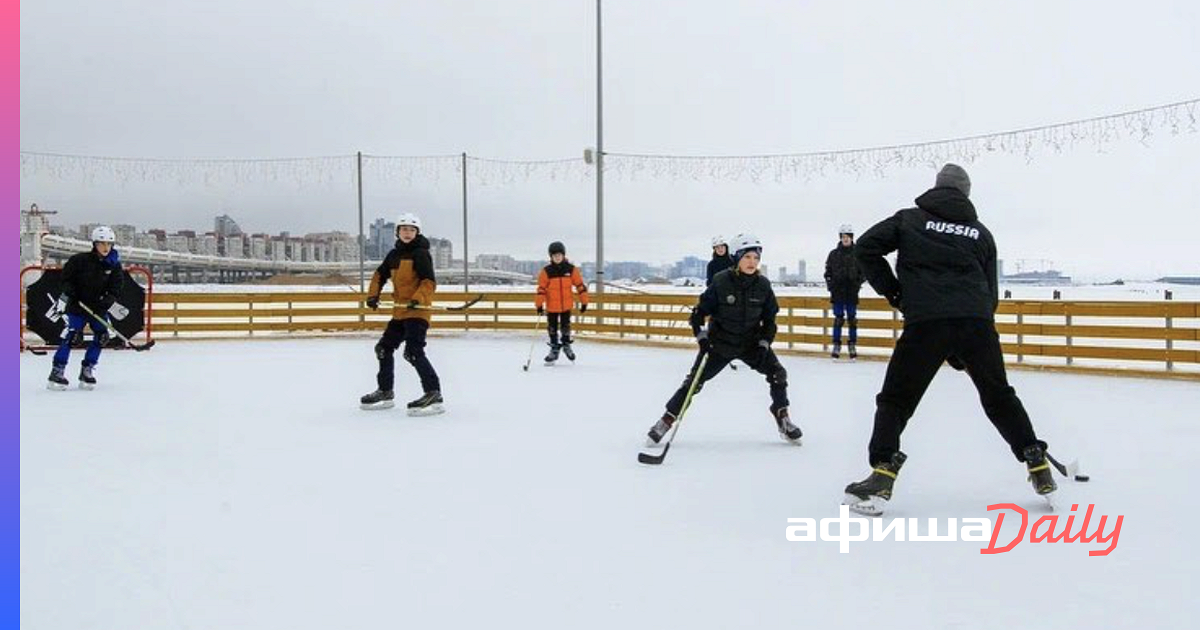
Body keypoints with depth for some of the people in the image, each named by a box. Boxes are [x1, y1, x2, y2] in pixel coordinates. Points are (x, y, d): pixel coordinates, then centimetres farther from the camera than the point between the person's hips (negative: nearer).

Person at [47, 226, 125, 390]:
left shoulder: (114, 265, -1)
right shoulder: (80, 260, -9)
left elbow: (116, 287, 1)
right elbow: (67, 278, 1)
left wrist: (111, 302, -14)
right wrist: (66, 296, -8)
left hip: (99, 308, 4)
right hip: (77, 306, -4)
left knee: (102, 336, -3)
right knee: (71, 335, -12)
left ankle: (87, 370, 10)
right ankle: (57, 371, -7)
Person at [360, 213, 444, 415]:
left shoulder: (421, 254, -9)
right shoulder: (394, 255, 14)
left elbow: (429, 282, -16)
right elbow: (380, 275, 24)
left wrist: (417, 299, -29)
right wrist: (373, 295, 11)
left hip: (417, 310, -9)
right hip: (400, 311, 9)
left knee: (413, 352, -21)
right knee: (384, 347, 16)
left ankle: (433, 394, -21)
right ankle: (385, 392, 31)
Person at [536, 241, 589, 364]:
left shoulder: (571, 269, -5)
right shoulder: (546, 271, -8)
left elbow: (580, 285, 0)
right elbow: (541, 289, -7)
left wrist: (584, 302, -1)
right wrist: (539, 305, -11)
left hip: (567, 305, 0)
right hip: (551, 306, 0)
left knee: (565, 327, 8)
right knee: (552, 328, 8)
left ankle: (566, 345, 31)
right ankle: (554, 349, 24)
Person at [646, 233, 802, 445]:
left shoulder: (763, 285, -8)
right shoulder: (721, 282, -18)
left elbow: (769, 320, 0)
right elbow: (700, 312, -10)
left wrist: (764, 344, -11)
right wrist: (701, 337, -20)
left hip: (751, 342, 3)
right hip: (719, 342, -3)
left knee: (777, 373, -9)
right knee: (694, 380, -7)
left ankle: (782, 419, 11)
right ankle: (665, 421, 2)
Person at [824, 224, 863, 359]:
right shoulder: (834, 254, 5)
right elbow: (828, 272, 9)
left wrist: (858, 282, -7)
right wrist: (830, 284, -3)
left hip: (852, 292, 0)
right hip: (838, 292, 0)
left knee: (852, 319, 4)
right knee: (838, 318, 1)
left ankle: (852, 345, 12)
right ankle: (836, 345, 6)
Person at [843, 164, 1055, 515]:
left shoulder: (910, 219, 17)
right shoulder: (981, 233, 24)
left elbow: (866, 247, 5)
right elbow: (990, 293, 22)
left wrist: (891, 289, 15)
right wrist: (964, 352, 26)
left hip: (926, 321, -3)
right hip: (977, 323, 3)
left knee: (896, 398, 5)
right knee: (999, 397, 21)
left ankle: (882, 475, -10)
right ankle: (1038, 467, 24)